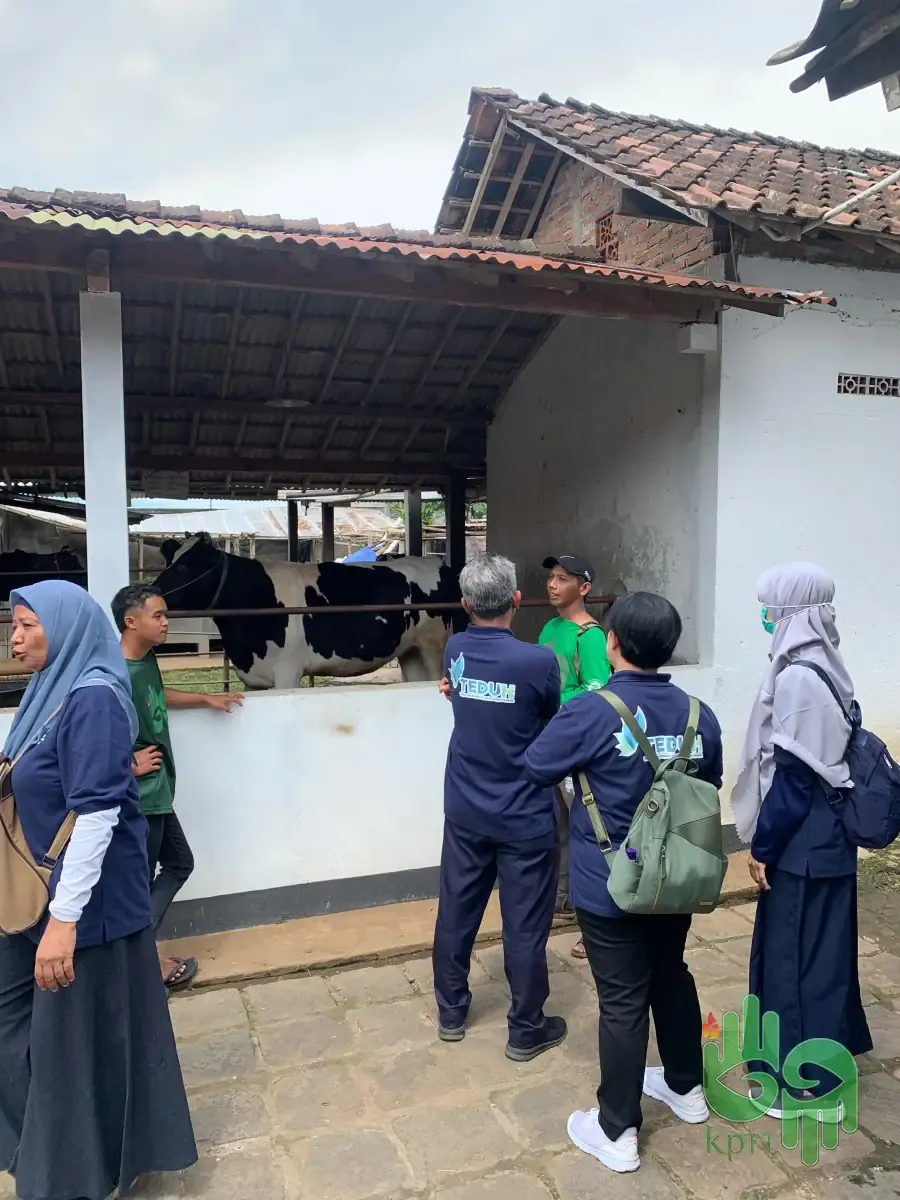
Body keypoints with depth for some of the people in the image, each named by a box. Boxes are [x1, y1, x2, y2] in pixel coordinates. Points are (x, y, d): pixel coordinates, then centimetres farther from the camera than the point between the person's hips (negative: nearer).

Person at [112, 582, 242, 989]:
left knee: (179, 863, 20)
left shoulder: (147, 660, 4)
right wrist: (130, 765, -18)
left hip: (156, 792, 10)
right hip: (136, 796, -10)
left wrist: (207, 699, 31)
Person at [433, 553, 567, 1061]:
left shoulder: (455, 651, -5)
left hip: (465, 812, 5)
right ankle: (527, 1031, 26)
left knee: (457, 912, 18)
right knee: (525, 925, 10)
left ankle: (452, 1013, 34)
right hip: (524, 818, -5)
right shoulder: (539, 661, -20)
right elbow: (555, 724, -1)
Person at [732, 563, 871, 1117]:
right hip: (827, 833, 9)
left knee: (795, 953, 4)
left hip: (802, 841, -9)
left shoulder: (798, 677, -23)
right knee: (819, 948, 21)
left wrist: (763, 845, -13)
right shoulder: (824, 667, 6)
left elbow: (794, 773, -22)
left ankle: (803, 1079, 19)